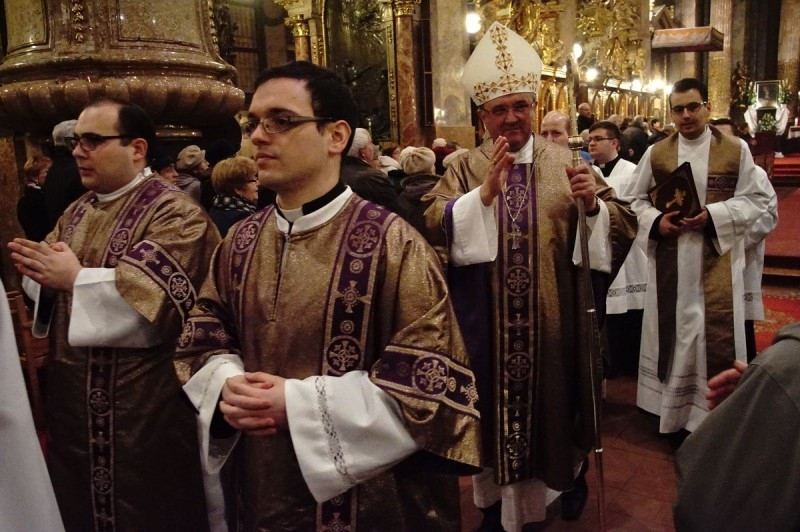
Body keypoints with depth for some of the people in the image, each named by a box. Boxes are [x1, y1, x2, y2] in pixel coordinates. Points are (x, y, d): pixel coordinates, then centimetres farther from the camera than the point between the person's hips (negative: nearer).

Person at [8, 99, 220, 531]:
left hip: (144, 406, -7)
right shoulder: (78, 211, 12)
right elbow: (53, 276, 11)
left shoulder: (174, 212, -14)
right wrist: (41, 270, -11)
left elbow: (157, 298, -25)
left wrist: (76, 277, -22)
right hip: (73, 397, 8)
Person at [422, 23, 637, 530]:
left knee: (556, 398, 17)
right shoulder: (465, 169, -1)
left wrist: (592, 204, -25)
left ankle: (570, 473, 47)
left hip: (552, 318, 1)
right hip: (489, 321, 0)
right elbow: (432, 226, -16)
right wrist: (483, 194, -28)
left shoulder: (566, 161, 0)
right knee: (495, 402, 13)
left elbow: (622, 225, -5)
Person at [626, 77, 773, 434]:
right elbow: (635, 199, 9)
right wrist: (656, 221, -11)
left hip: (717, 263, -1)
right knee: (671, 331, 8)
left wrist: (713, 215, -16)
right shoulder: (656, 153, 5)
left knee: (716, 335, 0)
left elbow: (756, 199, 0)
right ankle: (673, 409, 24)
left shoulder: (736, 151, 1)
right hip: (669, 263, 2)